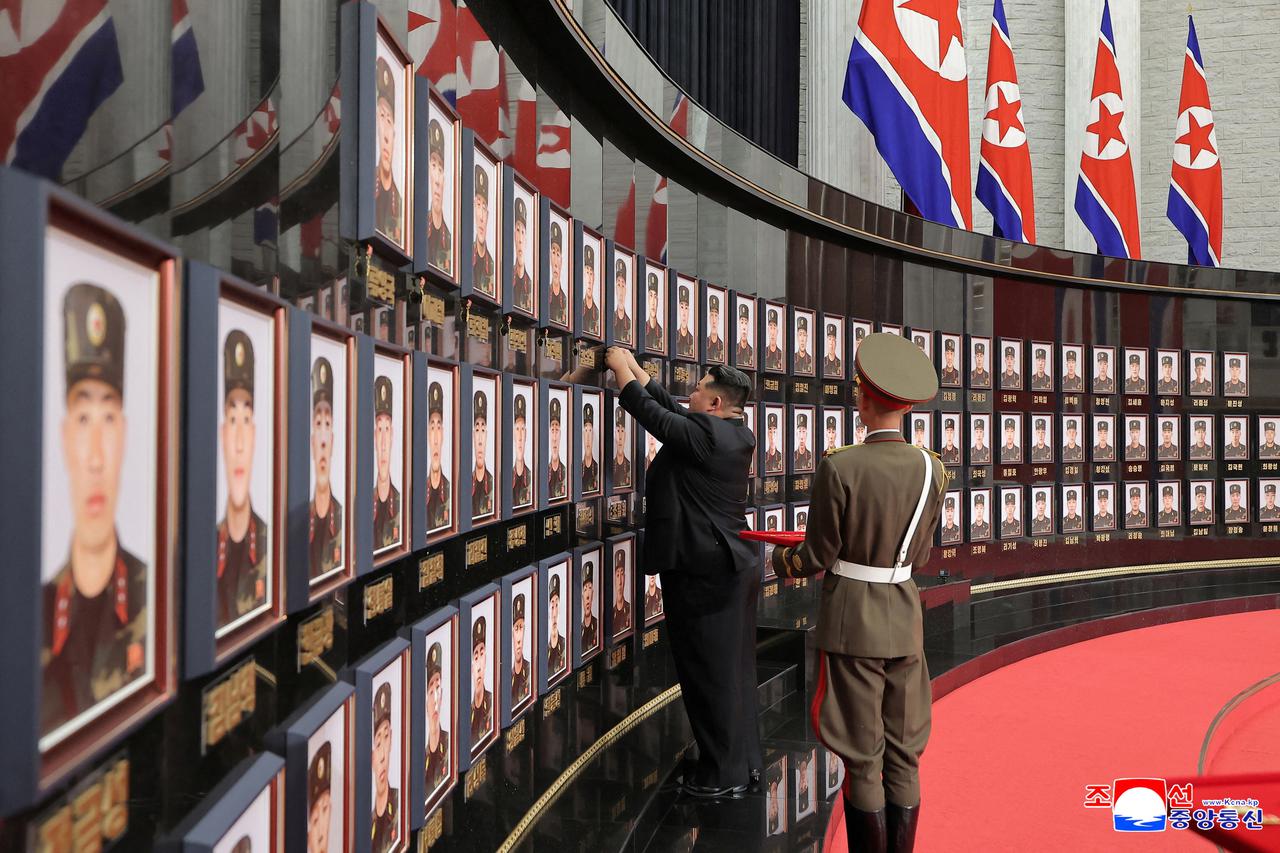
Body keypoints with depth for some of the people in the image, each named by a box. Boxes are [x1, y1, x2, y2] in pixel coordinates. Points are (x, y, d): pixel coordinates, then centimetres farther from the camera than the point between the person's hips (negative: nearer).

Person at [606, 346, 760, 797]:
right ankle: (746, 759, 28)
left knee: (709, 673, 1)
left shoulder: (704, 434, -19)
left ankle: (722, 773, 12)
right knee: (735, 669, 17)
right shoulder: (737, 434, 8)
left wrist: (620, 368, 5)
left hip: (703, 571, -10)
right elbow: (671, 410, 16)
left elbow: (648, 411, -11)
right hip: (735, 567, 10)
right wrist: (634, 367, 22)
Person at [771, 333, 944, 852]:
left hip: (850, 623, -4)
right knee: (903, 759, 13)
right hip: (904, 619, 5)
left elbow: (817, 557, -11)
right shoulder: (932, 469, -3)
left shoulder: (837, 468, -18)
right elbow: (919, 556, 7)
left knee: (862, 761, 5)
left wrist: (784, 563, 12)